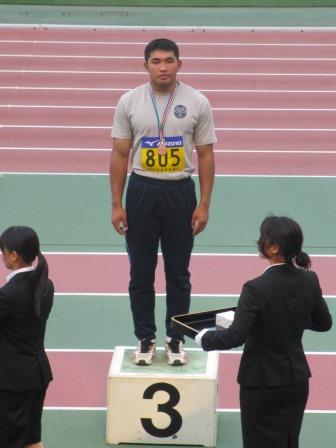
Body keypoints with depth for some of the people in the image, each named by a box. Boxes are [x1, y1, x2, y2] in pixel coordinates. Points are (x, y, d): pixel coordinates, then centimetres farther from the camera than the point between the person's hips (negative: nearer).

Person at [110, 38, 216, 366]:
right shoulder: (129, 102, -2)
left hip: (180, 192, -1)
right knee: (141, 273, 7)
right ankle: (145, 339, 18)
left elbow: (206, 155, 0)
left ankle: (176, 339, 18)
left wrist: (204, 205, -6)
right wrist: (116, 204, -2)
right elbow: (120, 154, 2)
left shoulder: (197, 103, -3)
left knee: (178, 273, 7)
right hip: (141, 191, 1)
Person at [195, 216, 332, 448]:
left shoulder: (257, 289, -23)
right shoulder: (309, 280, -5)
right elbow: (324, 323, 9)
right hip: (297, 381, 5)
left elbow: (235, 337, -25)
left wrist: (204, 337, -8)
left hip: (263, 383, -5)